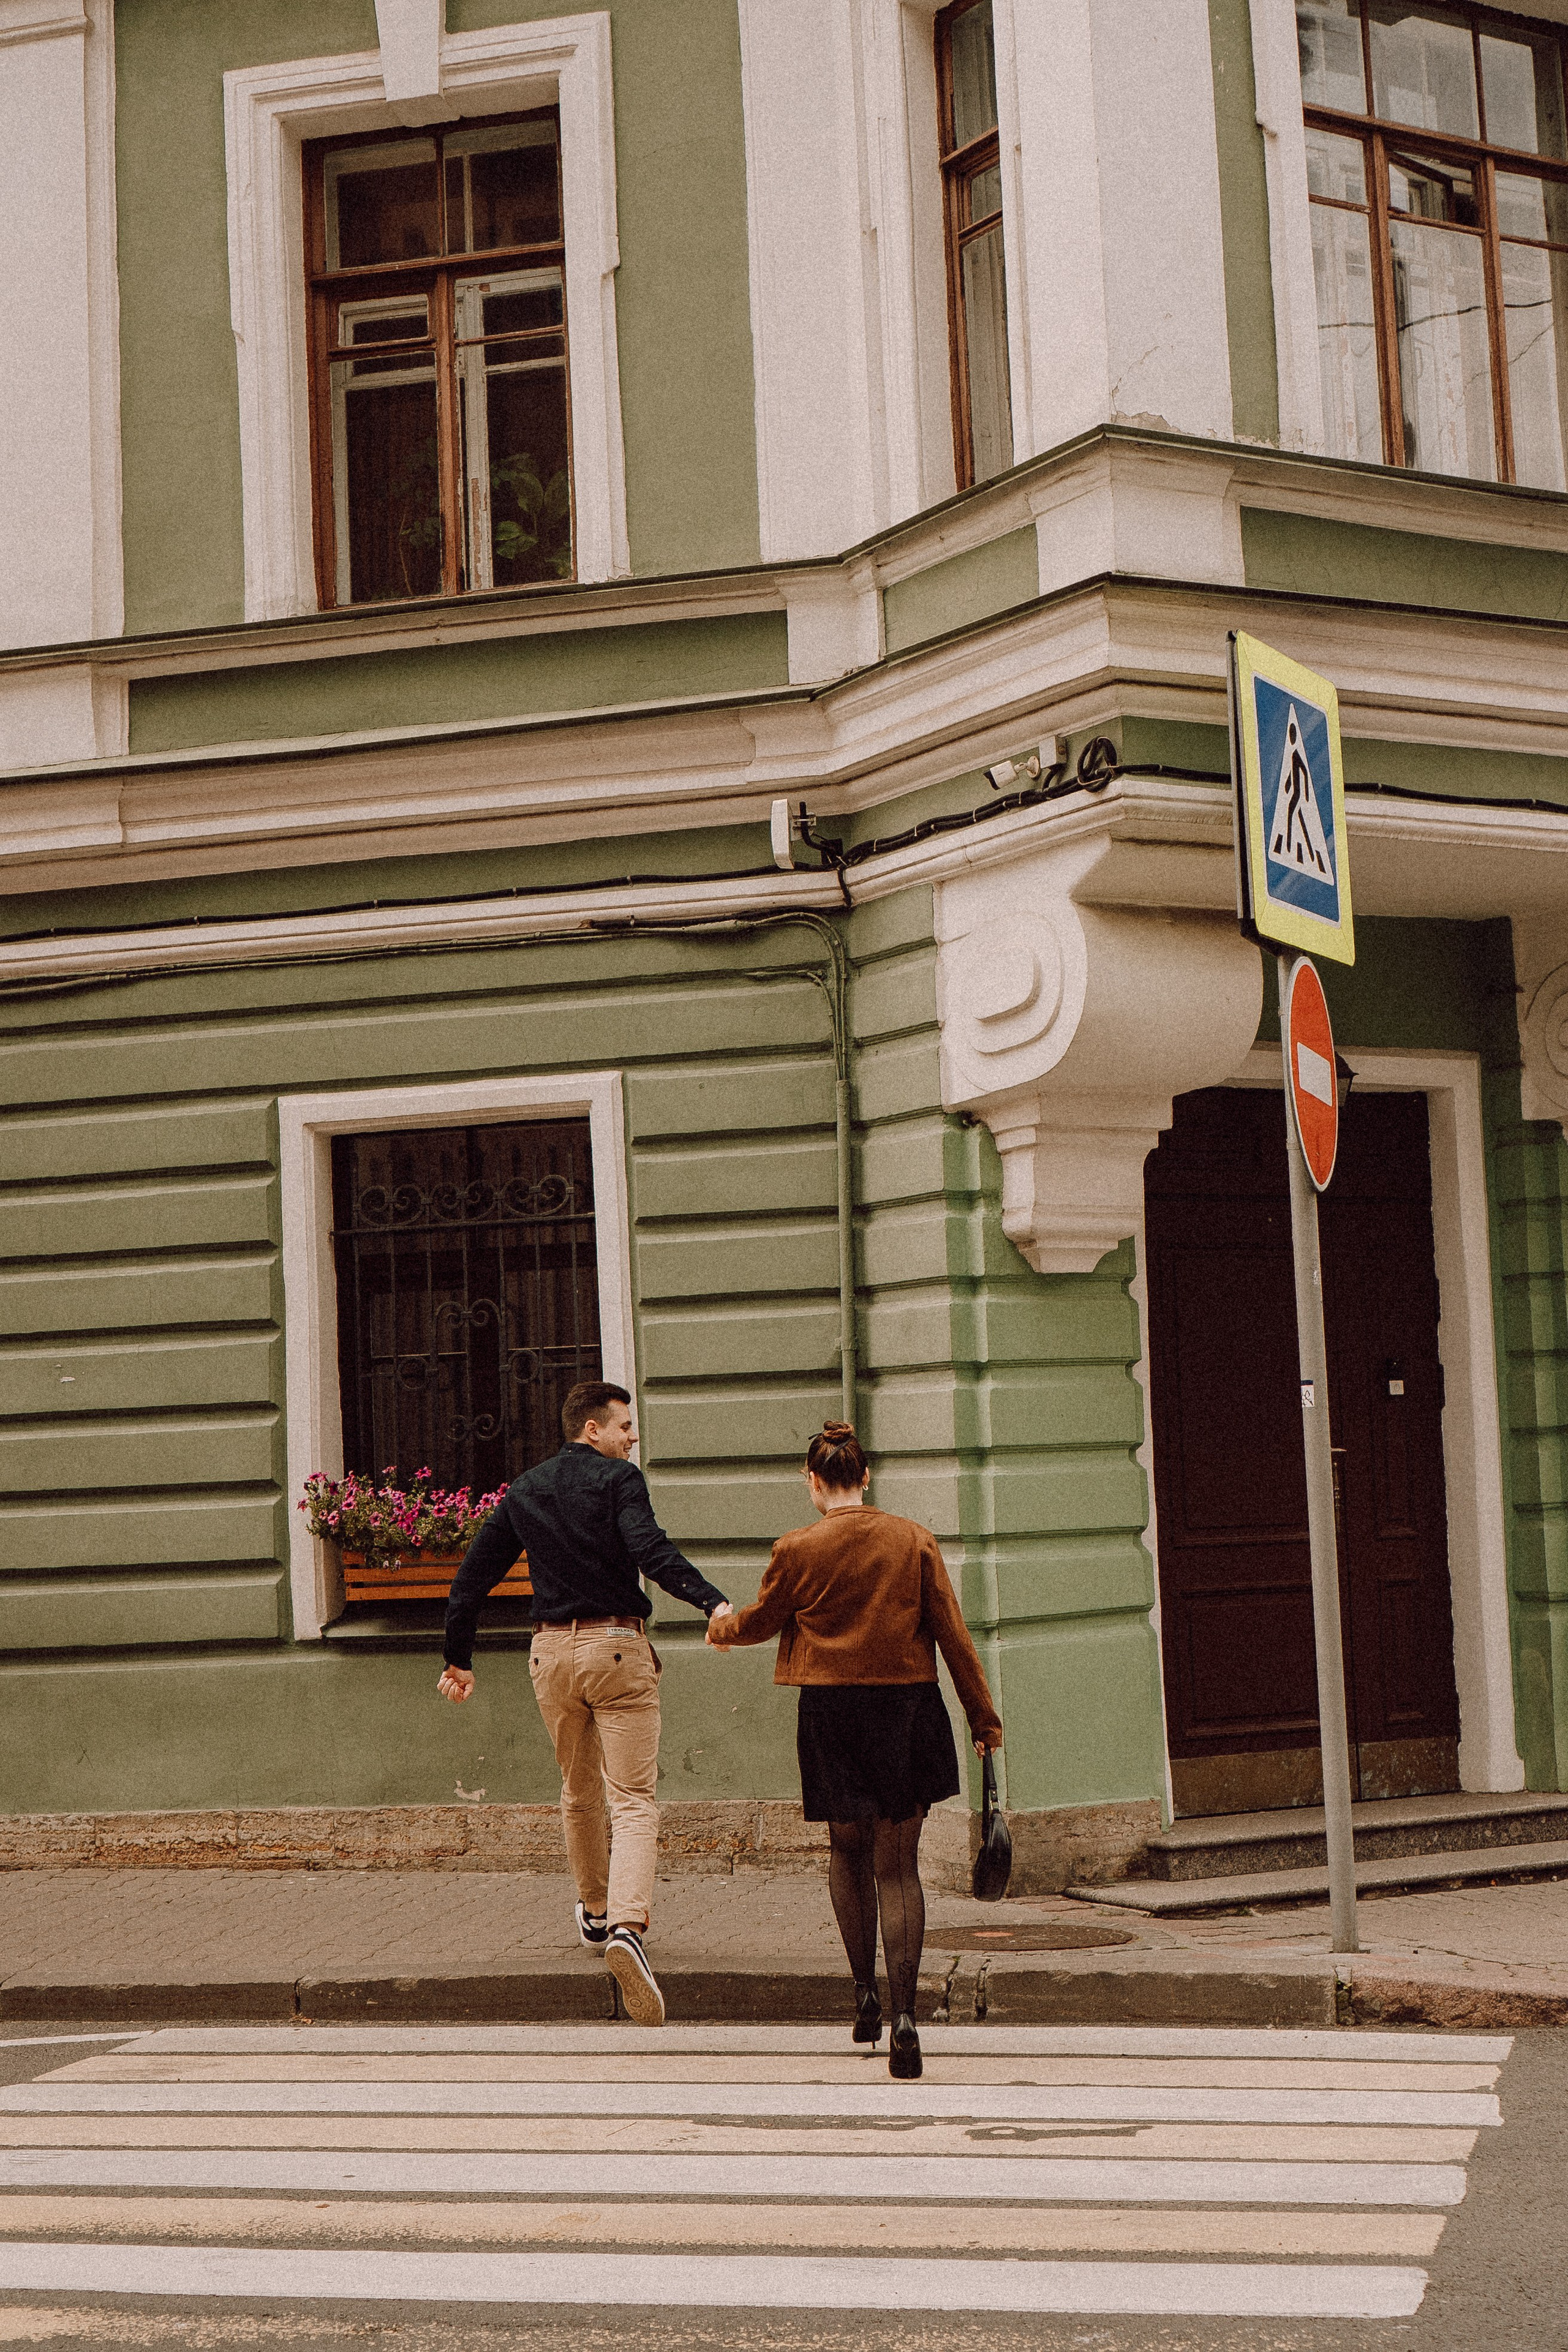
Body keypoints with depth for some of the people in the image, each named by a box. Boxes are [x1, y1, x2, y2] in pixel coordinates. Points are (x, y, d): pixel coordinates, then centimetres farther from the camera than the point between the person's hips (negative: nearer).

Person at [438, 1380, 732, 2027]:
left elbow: (471, 1578, 16)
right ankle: (626, 1924, -28)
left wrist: (459, 1658, 25)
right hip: (618, 1647, -5)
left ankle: (595, 1912, 39)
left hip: (552, 1652, 5)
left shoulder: (523, 1490, 13)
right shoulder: (619, 1479, -5)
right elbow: (650, 1549, -23)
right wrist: (712, 1602, -34)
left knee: (579, 1794, 25)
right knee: (633, 1801, -8)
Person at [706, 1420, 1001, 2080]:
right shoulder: (914, 1541, -3)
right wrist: (982, 1716, 7)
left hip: (831, 1713, -1)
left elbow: (761, 1622, 11)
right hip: (907, 1708, 1)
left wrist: (722, 1628, 33)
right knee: (898, 1863, 5)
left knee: (847, 1848, 20)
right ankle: (903, 2013, -5)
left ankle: (865, 1991, 16)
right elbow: (953, 1634, 0)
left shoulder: (797, 1550, -5)